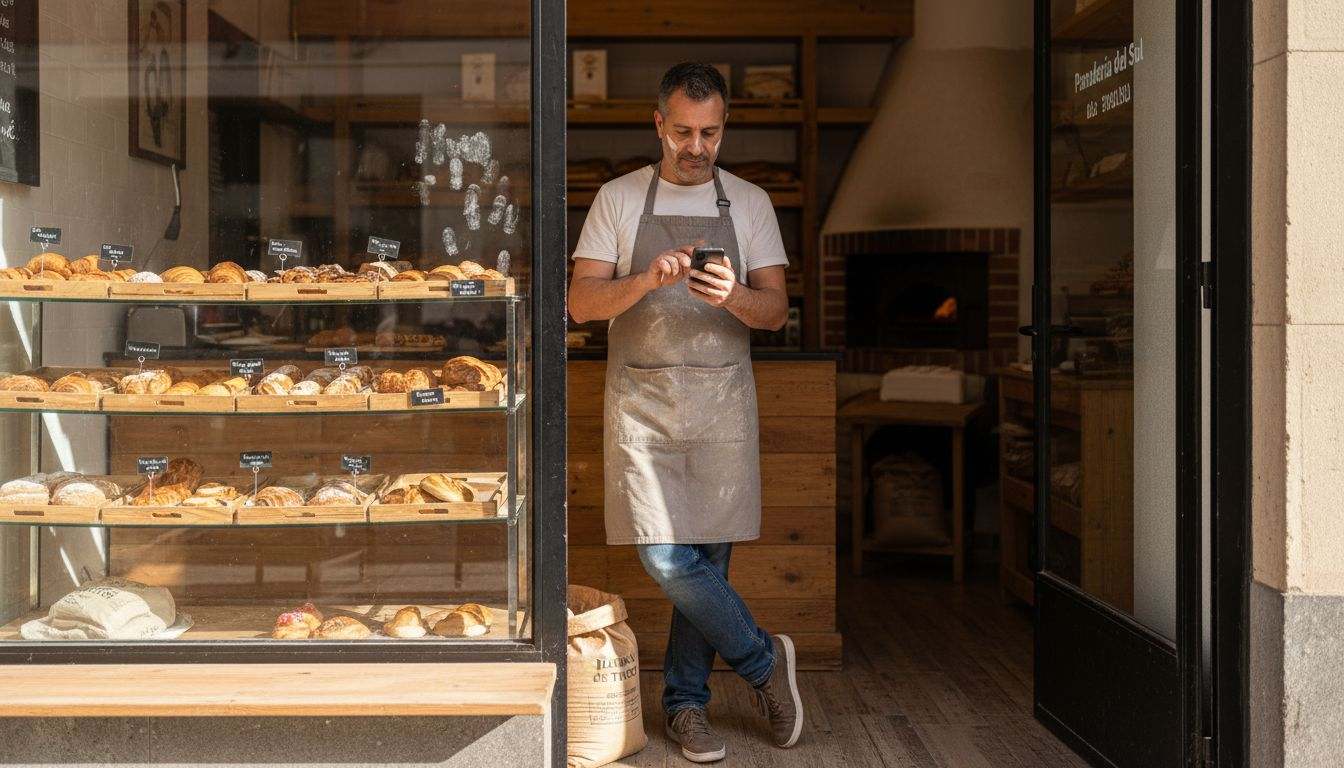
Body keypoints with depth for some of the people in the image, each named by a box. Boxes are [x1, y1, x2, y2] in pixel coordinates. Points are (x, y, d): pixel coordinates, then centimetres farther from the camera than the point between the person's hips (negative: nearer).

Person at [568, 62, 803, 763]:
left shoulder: (749, 202, 10)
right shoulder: (618, 199, 7)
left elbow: (776, 311, 5)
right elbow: (581, 302, 0)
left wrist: (732, 295, -16)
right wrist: (646, 280, -18)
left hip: (722, 397, 1)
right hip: (641, 397, -1)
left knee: (708, 555, 2)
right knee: (664, 555, -8)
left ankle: (684, 698, 19)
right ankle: (764, 662, 12)